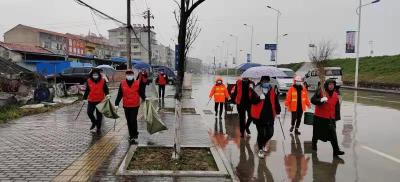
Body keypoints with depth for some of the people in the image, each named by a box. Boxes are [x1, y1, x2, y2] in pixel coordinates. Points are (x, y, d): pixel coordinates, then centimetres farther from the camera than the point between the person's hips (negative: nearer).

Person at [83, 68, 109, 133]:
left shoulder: (103, 81, -5)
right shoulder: (89, 81, -1)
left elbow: (106, 89, 0)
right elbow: (87, 90, 7)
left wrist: (107, 94, -18)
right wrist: (85, 98, 6)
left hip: (100, 101, -2)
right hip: (91, 100, 2)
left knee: (99, 115, 5)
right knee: (89, 112, -2)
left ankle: (98, 128, 21)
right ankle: (94, 122, 28)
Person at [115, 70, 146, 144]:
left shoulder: (138, 83, -2)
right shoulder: (122, 83, 2)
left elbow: (141, 93, 4)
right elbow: (119, 95, 5)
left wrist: (144, 98, -13)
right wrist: (116, 104, 1)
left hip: (135, 105, -3)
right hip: (126, 106, 3)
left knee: (133, 121, -9)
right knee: (129, 121, 11)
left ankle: (132, 137, 1)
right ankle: (133, 135, 28)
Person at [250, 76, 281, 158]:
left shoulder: (272, 91, 6)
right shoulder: (256, 90, -7)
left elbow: (276, 101, 13)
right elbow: (252, 101, -17)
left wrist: (277, 112, 10)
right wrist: (259, 97, -34)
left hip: (270, 116, 4)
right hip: (259, 116, -4)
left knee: (270, 133, 8)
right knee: (261, 133, 2)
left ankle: (263, 144, 39)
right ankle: (260, 149, 21)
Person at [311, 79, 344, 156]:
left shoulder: (335, 95, 9)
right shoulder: (320, 91, -7)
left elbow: (337, 107, 13)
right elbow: (312, 100, -13)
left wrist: (337, 117, 8)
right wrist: (321, 100, -29)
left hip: (331, 118, 3)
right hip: (319, 117, -3)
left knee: (333, 134, -4)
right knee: (317, 132, 12)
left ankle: (336, 150, -4)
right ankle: (314, 144, 37)